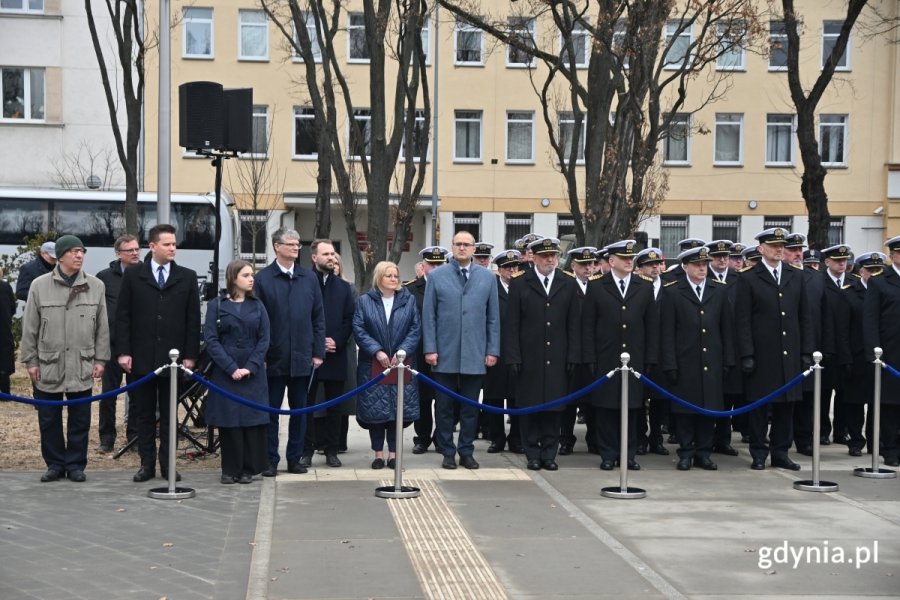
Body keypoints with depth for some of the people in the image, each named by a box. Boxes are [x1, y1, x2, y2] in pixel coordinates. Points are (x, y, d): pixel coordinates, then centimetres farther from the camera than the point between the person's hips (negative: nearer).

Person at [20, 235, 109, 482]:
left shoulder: (95, 286, 2)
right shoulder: (40, 285, -1)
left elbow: (102, 327, 6)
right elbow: (30, 327, 2)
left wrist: (100, 359, 3)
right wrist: (30, 360, 1)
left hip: (82, 367, 0)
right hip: (48, 366, 0)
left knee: (80, 419, 5)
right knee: (49, 419, 6)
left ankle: (75, 464, 16)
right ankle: (55, 464, 19)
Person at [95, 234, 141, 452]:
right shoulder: (105, 277, 2)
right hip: (112, 343, 0)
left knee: (137, 393, 7)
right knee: (109, 392, 6)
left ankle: (134, 436, 17)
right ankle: (107, 437, 15)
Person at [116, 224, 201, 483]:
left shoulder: (187, 277, 4)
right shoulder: (133, 275, 3)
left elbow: (193, 319, 3)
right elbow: (123, 316, 1)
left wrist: (190, 355, -3)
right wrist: (123, 352, -6)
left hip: (173, 358, 0)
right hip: (141, 358, 0)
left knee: (169, 415, 6)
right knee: (144, 414, 7)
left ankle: (168, 464, 12)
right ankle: (147, 464, 13)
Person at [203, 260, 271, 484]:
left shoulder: (257, 306, 9)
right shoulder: (216, 305, 1)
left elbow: (264, 340, 3)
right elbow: (211, 339, -5)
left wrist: (250, 367, -10)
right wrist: (231, 368, -14)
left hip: (253, 374, 2)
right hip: (225, 373, -2)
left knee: (252, 420, 0)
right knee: (229, 421, -1)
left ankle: (248, 469, 9)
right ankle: (230, 470, 8)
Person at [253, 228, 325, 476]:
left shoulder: (309, 278, 6)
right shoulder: (263, 279, -3)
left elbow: (318, 317, 8)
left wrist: (318, 351, 2)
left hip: (302, 357, 3)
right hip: (274, 358, -3)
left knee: (299, 410, 9)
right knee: (271, 411, 5)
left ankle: (295, 458, 18)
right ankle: (271, 460, 12)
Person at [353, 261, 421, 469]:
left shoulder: (408, 300, 7)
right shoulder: (365, 301, 4)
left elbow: (415, 329, 1)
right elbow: (358, 329, -3)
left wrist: (403, 351, -12)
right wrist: (377, 351, -13)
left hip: (401, 364, 1)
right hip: (373, 365, -1)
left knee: (398, 409, 1)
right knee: (374, 409, -1)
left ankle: (393, 453, 9)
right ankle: (378, 454, 7)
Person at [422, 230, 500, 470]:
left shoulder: (487, 277, 6)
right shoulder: (437, 276, 3)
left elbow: (493, 317, 7)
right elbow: (428, 316, 2)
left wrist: (493, 350, 1)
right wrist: (430, 349, -5)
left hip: (475, 355, 1)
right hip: (445, 355, -1)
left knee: (470, 406, 7)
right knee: (444, 406, 5)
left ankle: (467, 452, 16)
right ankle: (448, 452, 14)